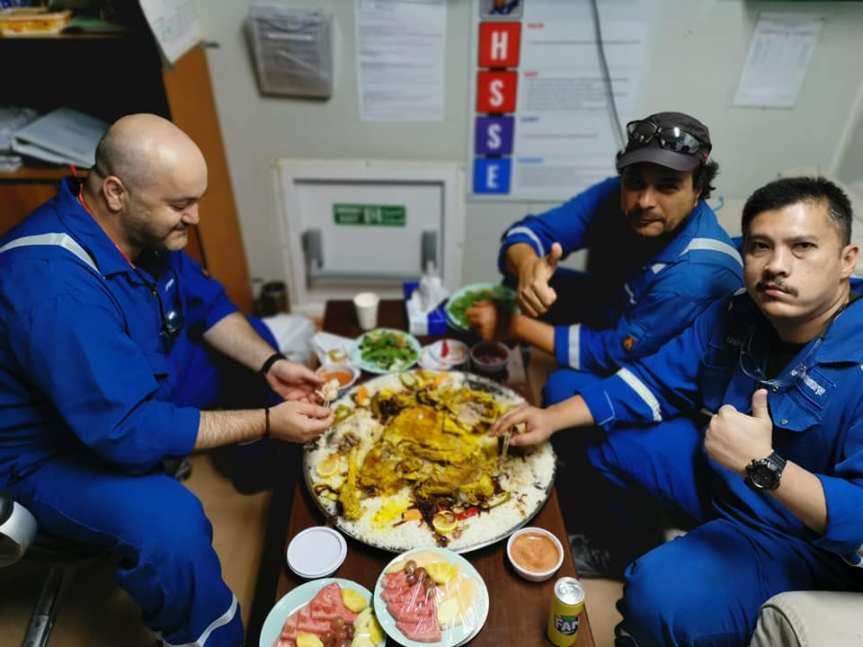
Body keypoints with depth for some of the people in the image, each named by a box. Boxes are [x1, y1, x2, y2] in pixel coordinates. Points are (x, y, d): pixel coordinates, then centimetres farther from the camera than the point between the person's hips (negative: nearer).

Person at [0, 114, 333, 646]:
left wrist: (270, 365, -14)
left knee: (264, 340, 5)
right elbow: (129, 430, -36)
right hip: (56, 450, -8)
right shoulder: (54, 282, -36)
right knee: (171, 523, -34)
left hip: (149, 388, 9)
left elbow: (206, 303, 1)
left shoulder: (142, 225, -11)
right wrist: (266, 423, -31)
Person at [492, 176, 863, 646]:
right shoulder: (733, 317, -8)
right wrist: (552, 419, -13)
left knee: (660, 595, -35)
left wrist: (764, 466, -43)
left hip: (804, 531, -6)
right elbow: (653, 381, -3)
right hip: (714, 472, 7)